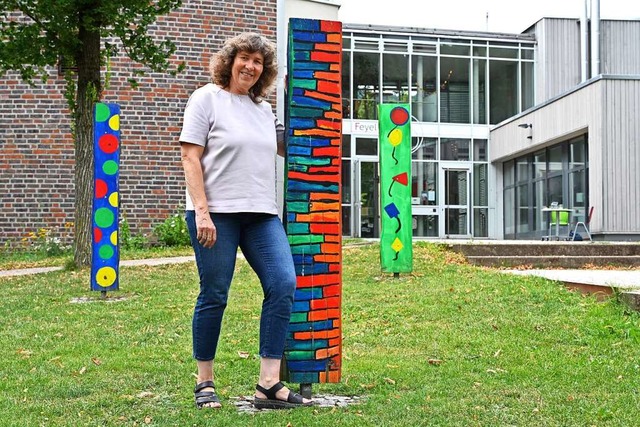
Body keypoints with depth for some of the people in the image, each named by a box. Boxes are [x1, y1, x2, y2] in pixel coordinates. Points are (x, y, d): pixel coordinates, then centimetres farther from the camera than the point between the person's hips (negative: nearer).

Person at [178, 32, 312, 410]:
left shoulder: (264, 108, 17)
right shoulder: (207, 98, 1)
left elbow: (286, 147, 33)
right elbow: (190, 156, -6)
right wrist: (201, 211, -16)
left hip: (261, 214, 6)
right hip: (216, 213, -5)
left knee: (284, 284, -8)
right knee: (215, 295, -1)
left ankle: (269, 385, -4)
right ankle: (205, 383, 16)